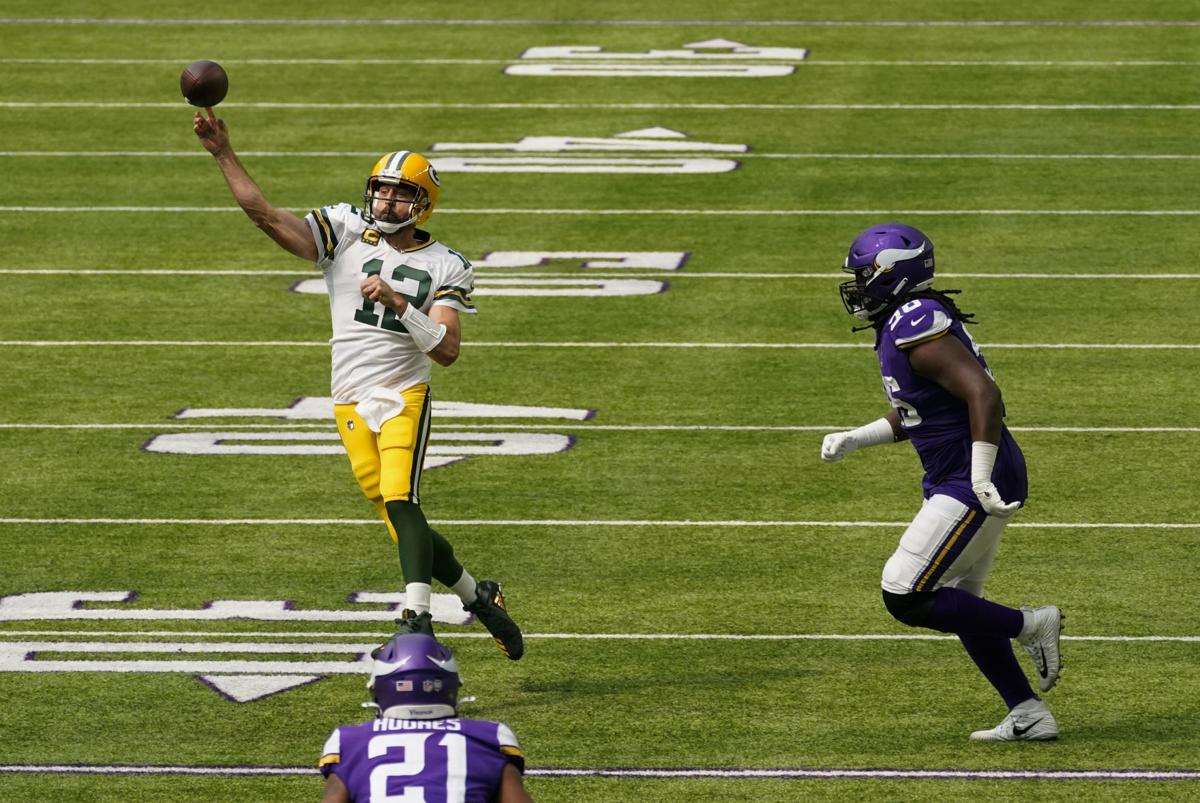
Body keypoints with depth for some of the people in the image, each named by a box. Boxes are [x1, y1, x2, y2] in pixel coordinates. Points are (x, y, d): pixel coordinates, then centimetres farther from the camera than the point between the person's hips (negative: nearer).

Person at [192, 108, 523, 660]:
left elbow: (446, 350, -11)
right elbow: (266, 215, -4)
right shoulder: (345, 234, 4)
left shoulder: (443, 268, 0)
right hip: (351, 403, 3)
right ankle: (477, 597, 23)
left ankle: (417, 619, -30)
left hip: (403, 397, -3)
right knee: (400, 520, 5)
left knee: (400, 503, -23)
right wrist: (223, 154, -11)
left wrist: (397, 302, -22)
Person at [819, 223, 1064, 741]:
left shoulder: (917, 328, -20)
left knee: (905, 598, -9)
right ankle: (1030, 716, 17)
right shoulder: (904, 325, 13)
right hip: (958, 482, 10)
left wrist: (981, 482, -28)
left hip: (972, 485, -10)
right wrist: (853, 440, 17)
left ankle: (1031, 626, 0)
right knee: (958, 604, 15)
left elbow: (984, 396, -28)